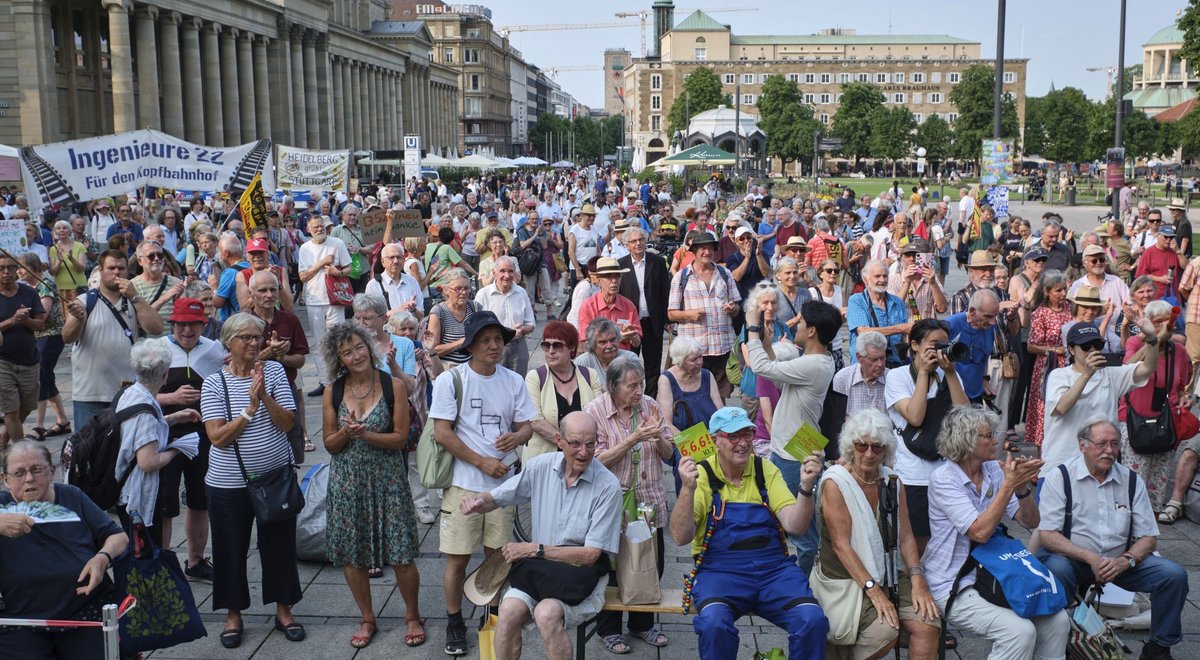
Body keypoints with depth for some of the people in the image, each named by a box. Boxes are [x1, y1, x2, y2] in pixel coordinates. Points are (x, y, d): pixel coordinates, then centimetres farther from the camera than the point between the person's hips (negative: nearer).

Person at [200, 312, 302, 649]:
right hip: (230, 483, -1)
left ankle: (283, 610, 29)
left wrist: (264, 396, -22)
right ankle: (233, 615, 28)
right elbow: (218, 437, -13)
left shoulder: (274, 371, -2)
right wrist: (250, 408, -22)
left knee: (280, 545, 12)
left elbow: (288, 423, -8)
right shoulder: (214, 383, -6)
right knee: (231, 549, 10)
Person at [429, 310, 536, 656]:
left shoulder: (513, 381, 3)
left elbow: (527, 426, 6)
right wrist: (483, 462, -15)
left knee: (497, 554, 13)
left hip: (503, 482, 3)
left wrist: (516, 437, -18)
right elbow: (442, 433, -11)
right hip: (463, 484, -3)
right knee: (458, 558, 2)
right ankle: (454, 623, 19)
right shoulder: (449, 380, -9)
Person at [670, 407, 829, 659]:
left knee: (813, 620, -24)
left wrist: (806, 487, -17)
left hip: (773, 569, 3)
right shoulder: (701, 475, -2)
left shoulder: (765, 470, 8)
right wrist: (688, 489, -25)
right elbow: (680, 538, -12)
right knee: (714, 622, -34)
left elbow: (795, 525, -1)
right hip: (719, 570, -2)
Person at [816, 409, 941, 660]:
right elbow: (841, 544, -16)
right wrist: (873, 591, -22)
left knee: (928, 623, -18)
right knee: (884, 630, -26)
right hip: (845, 579, -5)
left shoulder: (893, 482, 8)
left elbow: (906, 538, 6)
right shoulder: (835, 483, -10)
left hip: (887, 576, 5)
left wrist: (917, 580, -10)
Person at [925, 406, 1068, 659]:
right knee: (1020, 632, -25)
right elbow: (980, 532, -25)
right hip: (954, 585, -7)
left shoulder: (993, 470, 3)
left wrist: (1022, 487, -16)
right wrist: (1008, 485, -26)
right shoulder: (943, 479, -15)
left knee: (1058, 620, -9)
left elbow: (1030, 522, 3)